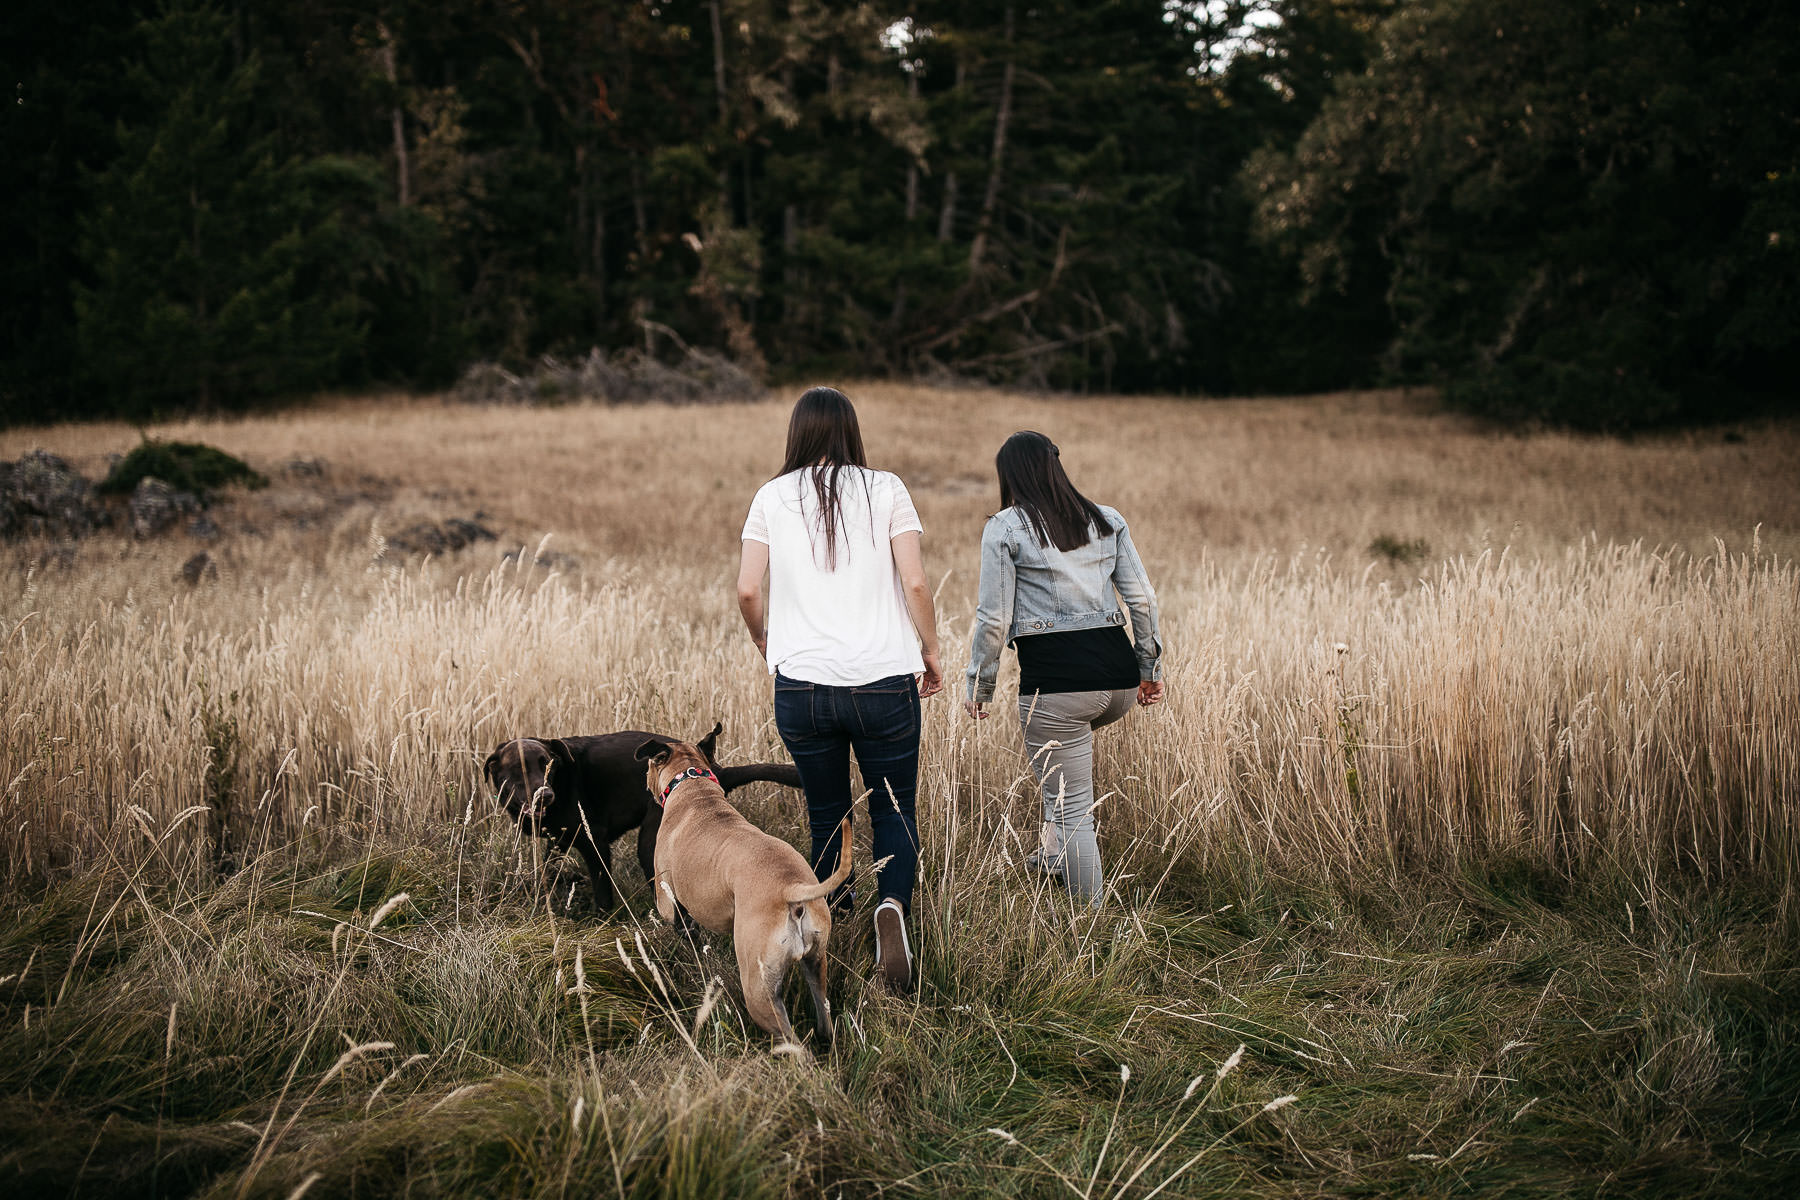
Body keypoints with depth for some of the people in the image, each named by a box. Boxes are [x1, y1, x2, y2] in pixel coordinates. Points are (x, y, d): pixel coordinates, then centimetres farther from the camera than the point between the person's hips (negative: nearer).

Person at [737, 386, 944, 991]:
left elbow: (747, 590, 0)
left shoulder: (772, 498, 4)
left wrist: (767, 645, 17)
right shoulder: (885, 489, 1)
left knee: (826, 815, 17)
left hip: (801, 684, 1)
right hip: (884, 680, -1)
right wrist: (930, 652, 8)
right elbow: (915, 583, -6)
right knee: (894, 812, 8)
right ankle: (893, 901, -18)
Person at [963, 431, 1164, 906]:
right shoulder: (1107, 520, 13)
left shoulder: (1005, 528, -1)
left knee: (1073, 812, 3)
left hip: (1055, 681, -6)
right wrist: (1151, 668, 20)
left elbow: (993, 619, -4)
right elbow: (1142, 598, 10)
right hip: (1119, 677, 6)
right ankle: (1055, 850, 32)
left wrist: (978, 687, 7)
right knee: (1061, 741, 36)